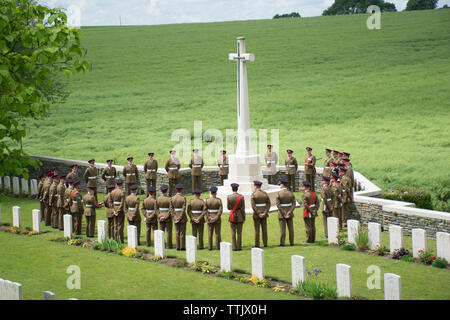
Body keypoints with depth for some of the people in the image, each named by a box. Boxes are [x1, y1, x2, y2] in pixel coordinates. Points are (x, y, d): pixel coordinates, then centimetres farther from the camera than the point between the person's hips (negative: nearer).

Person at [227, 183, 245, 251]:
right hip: (240, 215, 0)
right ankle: (239, 247, 8)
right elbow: (243, 208, -7)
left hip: (232, 216, 0)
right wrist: (244, 218, 0)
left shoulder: (229, 197, -8)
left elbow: (228, 207, -1)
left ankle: (234, 247, 5)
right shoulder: (241, 197, -8)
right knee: (239, 232, 6)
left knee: (233, 232, 6)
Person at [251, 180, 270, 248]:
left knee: (257, 230, 1)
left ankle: (257, 244, 3)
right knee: (264, 229, 9)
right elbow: (268, 204, -2)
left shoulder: (253, 194, -10)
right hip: (264, 214, 4)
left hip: (256, 214, -4)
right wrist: (265, 213, -7)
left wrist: (258, 213, -15)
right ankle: (265, 244, 12)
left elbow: (253, 206, -17)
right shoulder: (265, 193, 3)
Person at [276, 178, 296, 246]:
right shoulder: (291, 193, -1)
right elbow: (294, 204, -7)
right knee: (291, 228, 9)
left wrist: (283, 214, -13)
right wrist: (289, 213, -11)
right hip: (289, 213, 3)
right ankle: (291, 242, 12)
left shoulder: (279, 194, -11)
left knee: (282, 229, 0)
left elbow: (278, 205, -15)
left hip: (282, 213, -3)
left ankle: (282, 243, 2)